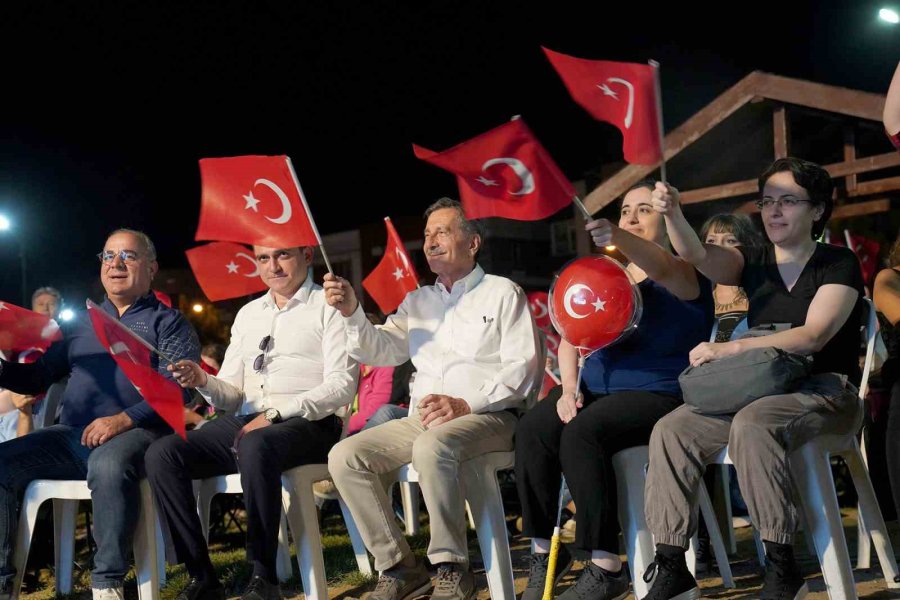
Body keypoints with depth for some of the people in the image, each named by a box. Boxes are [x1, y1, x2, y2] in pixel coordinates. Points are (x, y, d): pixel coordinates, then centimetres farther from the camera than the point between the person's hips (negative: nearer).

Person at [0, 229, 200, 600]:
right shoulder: (80, 325, 24)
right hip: (70, 436, 6)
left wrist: (125, 419, -22)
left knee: (109, 465, -38)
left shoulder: (168, 323, 8)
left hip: (135, 432, -5)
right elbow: (36, 378, 19)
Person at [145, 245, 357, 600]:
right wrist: (203, 381, -6)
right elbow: (233, 396, 17)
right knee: (162, 454, -16)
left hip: (307, 425, -6)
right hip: (244, 422, 6)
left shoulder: (328, 307, 3)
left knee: (255, 446, -38)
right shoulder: (248, 314, 21)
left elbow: (341, 385, -9)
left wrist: (275, 414, -18)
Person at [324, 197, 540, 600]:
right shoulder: (417, 301, 22)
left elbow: (522, 366, -5)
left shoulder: (502, 293, 7)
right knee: (344, 457, -14)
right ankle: (398, 567, -8)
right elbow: (381, 351, 9)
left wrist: (467, 404, -17)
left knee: (432, 447, -37)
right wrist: (352, 314, -10)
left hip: (488, 416, -5)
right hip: (422, 419, 6)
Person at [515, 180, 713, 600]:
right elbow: (571, 337, 13)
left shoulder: (685, 274, 0)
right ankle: (543, 551, -11)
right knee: (531, 430, -22)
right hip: (597, 388, 6)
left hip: (657, 393, -6)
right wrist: (569, 387, -4)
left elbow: (663, 268, -27)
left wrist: (617, 238, -45)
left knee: (581, 434, -32)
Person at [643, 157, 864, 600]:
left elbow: (813, 335, -14)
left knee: (751, 424, -37)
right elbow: (697, 255, -8)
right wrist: (671, 213, -28)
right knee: (671, 430, -18)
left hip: (824, 390, -5)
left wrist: (730, 349, -20)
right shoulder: (754, 264, 14)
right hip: (758, 389, 5)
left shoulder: (838, 263, 1)